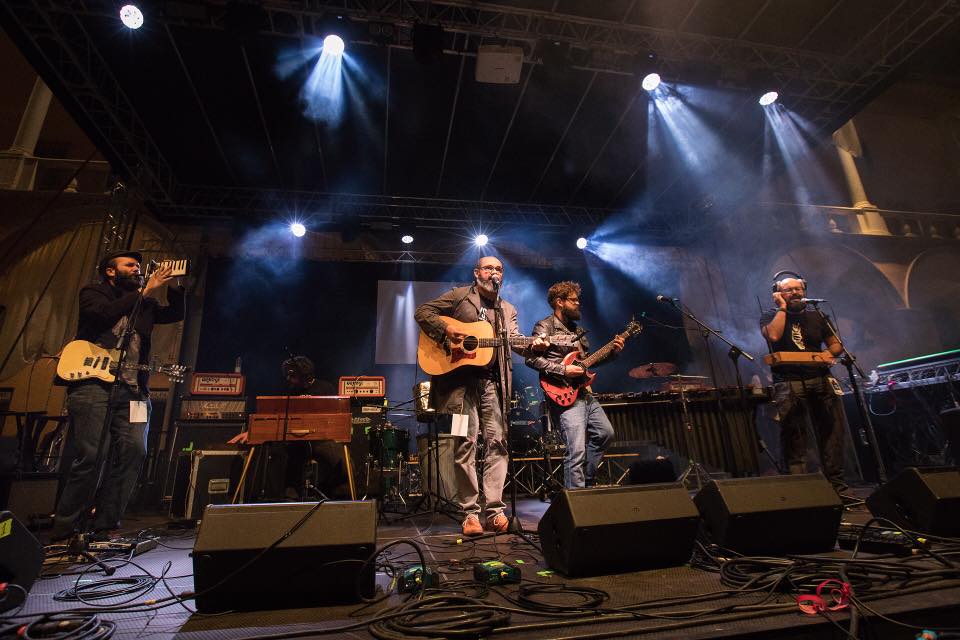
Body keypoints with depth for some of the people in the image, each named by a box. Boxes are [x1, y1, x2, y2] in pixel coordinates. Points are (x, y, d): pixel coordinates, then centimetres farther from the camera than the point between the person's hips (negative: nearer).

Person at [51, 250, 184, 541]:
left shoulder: (144, 304, 24)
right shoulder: (93, 293, 11)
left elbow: (176, 313, 21)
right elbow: (104, 314, -10)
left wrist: (173, 287, 7)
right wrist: (145, 291, -9)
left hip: (132, 389, 4)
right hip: (93, 381, -4)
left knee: (134, 451, -8)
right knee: (92, 455, -11)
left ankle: (105, 526, 2)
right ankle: (66, 527, 6)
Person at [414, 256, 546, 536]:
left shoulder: (508, 310, 21)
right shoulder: (459, 295, 10)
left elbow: (514, 340, 7)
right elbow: (422, 312, 6)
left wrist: (532, 345, -14)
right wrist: (446, 329, -11)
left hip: (492, 381, 4)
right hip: (460, 378, -3)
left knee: (497, 441, -2)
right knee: (466, 443, -2)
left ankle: (495, 510, 6)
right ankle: (470, 513, 7)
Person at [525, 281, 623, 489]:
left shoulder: (576, 329, 22)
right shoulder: (545, 327, -6)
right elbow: (532, 358, -17)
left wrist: (612, 351, 14)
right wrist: (563, 370, -21)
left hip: (585, 394, 10)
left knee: (605, 433, 14)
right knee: (577, 451, -12)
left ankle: (585, 481, 27)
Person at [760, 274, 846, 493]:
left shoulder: (816, 316, 18)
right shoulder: (770, 316, 5)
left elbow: (836, 344, 21)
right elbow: (774, 336, -17)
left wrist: (830, 353, -2)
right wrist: (782, 308, -6)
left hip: (821, 380, 4)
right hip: (788, 383, -4)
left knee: (832, 432, 1)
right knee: (794, 438, -3)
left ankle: (836, 484, 11)